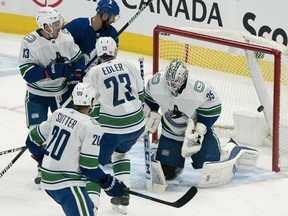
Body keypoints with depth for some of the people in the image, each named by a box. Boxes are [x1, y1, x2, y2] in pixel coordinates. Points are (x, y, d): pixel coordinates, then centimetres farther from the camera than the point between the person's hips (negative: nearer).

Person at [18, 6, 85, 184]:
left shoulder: (65, 36, -10)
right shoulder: (30, 42, -23)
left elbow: (78, 59, 4)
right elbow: (27, 72, -27)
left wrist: (75, 79, -7)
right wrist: (51, 71, -35)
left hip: (62, 92, 4)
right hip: (38, 94, -4)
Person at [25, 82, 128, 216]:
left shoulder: (59, 114, 5)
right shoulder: (92, 128, -15)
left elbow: (33, 141, 14)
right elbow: (89, 168, -15)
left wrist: (45, 161, 30)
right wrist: (108, 183, -1)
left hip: (47, 179, 9)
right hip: (67, 185, -9)